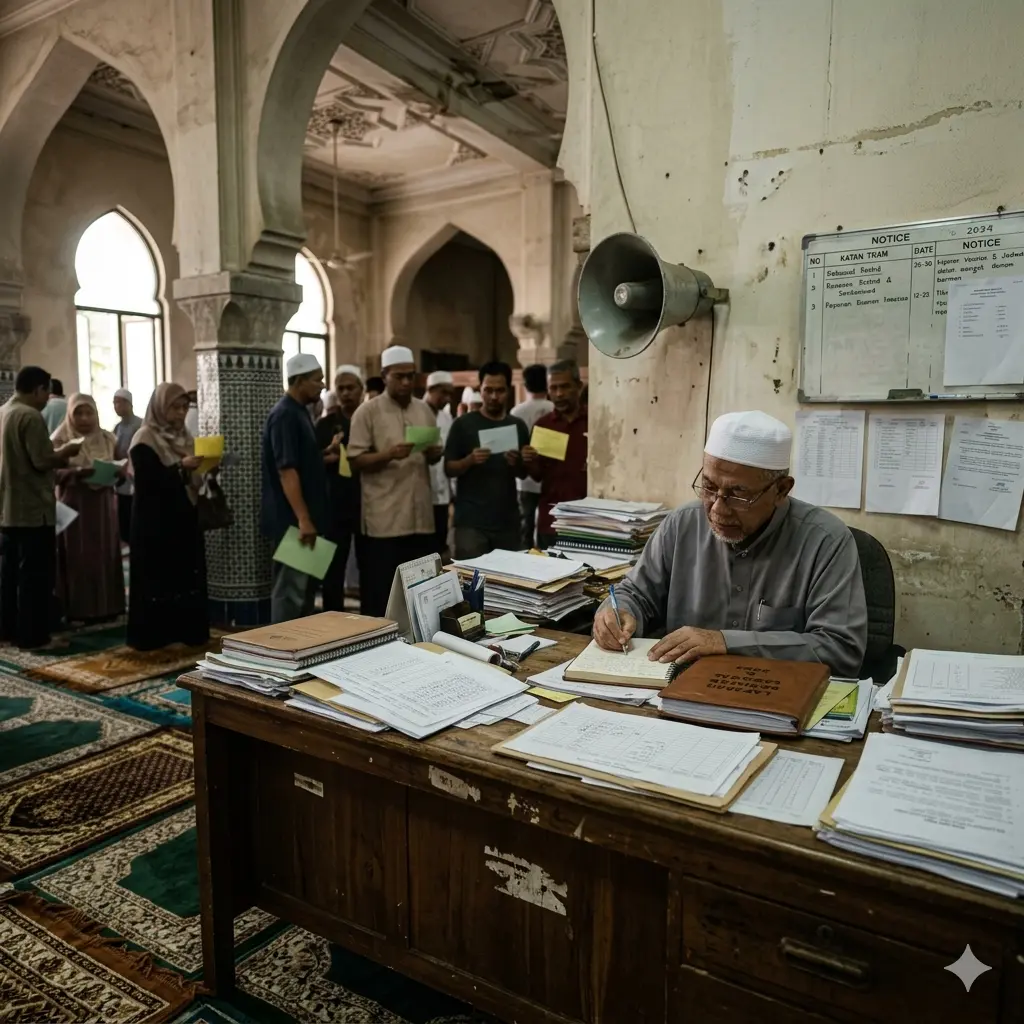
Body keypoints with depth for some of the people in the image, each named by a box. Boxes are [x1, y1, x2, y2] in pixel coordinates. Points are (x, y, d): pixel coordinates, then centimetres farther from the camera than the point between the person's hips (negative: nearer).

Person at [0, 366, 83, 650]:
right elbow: (42, 461, -22)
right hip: (32, 509, -9)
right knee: (36, 575, -4)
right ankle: (33, 637, 0)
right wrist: (67, 451, -4)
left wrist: (58, 455, 14)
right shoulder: (30, 416, -17)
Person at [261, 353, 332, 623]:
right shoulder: (284, 415, -16)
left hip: (303, 516, 10)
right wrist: (303, 519, -25)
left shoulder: (299, 412, 14)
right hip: (292, 520, -10)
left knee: (306, 585, 16)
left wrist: (326, 453, 8)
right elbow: (286, 470, -23)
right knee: (291, 589, -3)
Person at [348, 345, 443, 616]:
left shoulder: (424, 410, 12)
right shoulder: (367, 411, -4)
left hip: (420, 514, 5)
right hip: (384, 518, -5)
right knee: (381, 590, 1)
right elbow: (356, 460, -7)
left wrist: (434, 452, -5)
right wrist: (389, 454, -22)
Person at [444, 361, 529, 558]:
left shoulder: (518, 426, 8)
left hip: (508, 520, 4)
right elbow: (449, 468, -2)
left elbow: (524, 473, 12)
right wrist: (470, 460, -21)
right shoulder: (463, 424, -2)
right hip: (471, 521, -3)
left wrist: (516, 464, -10)